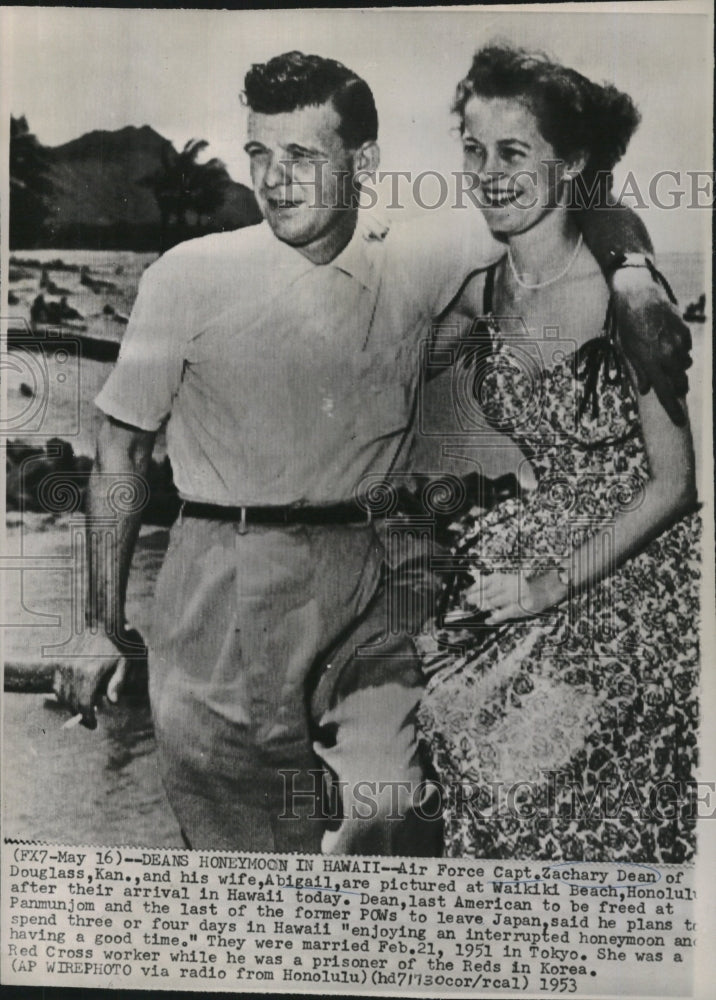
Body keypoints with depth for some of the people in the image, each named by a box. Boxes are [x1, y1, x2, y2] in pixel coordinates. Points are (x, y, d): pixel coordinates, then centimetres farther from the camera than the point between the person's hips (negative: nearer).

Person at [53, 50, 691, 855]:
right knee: (251, 842, 9)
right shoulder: (190, 277, -4)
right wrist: (102, 628, 3)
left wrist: (636, 277, -10)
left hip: (367, 605, 2)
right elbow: (120, 453, 2)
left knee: (393, 834, -3)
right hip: (223, 611, -1)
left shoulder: (417, 266, 1)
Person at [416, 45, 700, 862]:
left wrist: (558, 582, -16)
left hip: (639, 565, -5)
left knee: (527, 733, -14)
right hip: (546, 542, 5)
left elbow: (674, 483, -14)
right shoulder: (482, 291, -3)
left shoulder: (626, 295, -19)